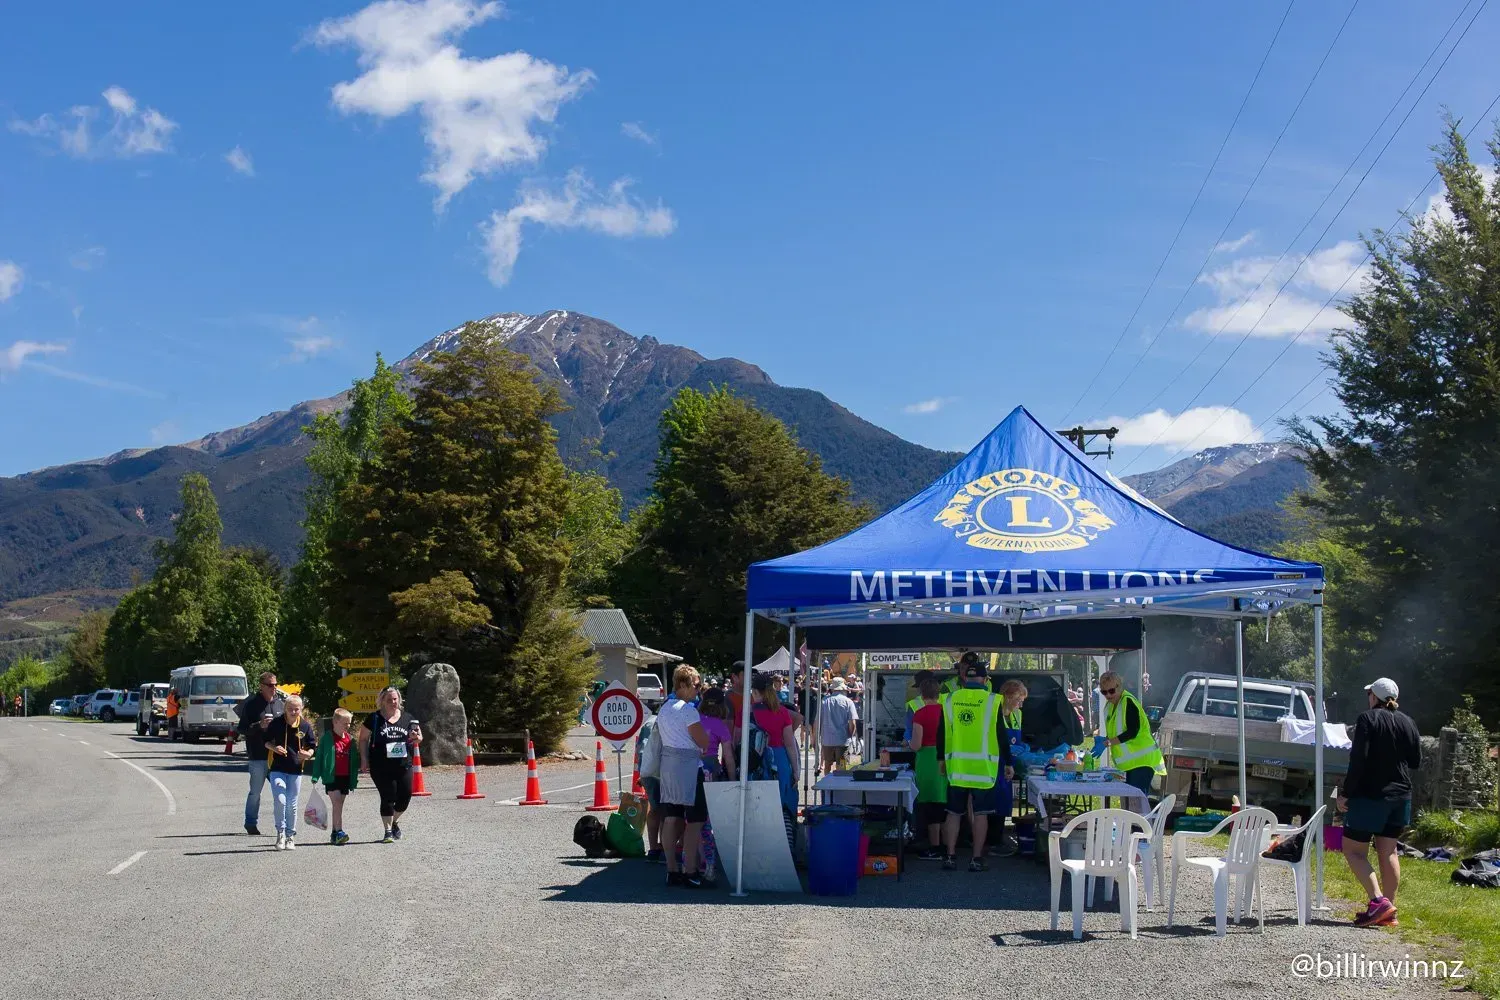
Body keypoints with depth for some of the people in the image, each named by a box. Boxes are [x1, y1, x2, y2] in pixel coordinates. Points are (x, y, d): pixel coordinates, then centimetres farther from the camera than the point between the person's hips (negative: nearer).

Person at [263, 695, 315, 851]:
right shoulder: (276, 723, -3)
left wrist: (308, 754, -14)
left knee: (292, 805, 8)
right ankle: (281, 833, 0)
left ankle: (290, 837, 20)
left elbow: (312, 746, 8)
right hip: (277, 769, -1)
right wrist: (274, 748, -12)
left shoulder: (305, 726, 0)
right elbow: (266, 741, 9)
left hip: (296, 770, 2)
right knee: (279, 800, -16)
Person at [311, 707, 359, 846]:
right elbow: (319, 758, -4)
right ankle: (339, 832, -17)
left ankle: (334, 834, 16)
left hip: (345, 777, 5)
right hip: (331, 777, -5)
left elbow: (355, 760, 12)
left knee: (338, 805, 10)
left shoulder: (350, 739, 8)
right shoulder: (327, 738, -5)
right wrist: (315, 777, -7)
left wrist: (354, 779, 10)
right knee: (337, 803, -14)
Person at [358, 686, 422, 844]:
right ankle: (388, 831, 6)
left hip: (404, 766, 3)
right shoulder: (374, 718, 0)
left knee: (405, 795, 3)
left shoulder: (407, 718, 9)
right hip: (382, 768, -3)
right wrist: (364, 760, -3)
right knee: (388, 798, -4)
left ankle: (395, 821, 31)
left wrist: (416, 738, -8)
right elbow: (363, 739, 4)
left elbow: (417, 739, 16)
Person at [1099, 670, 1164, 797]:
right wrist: (1103, 741, 1)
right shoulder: (1109, 706, 14)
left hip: (1141, 761, -9)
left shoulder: (1128, 702, -14)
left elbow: (1133, 732, -21)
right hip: (1126, 763, 9)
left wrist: (1108, 742, -25)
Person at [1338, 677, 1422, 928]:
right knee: (1388, 851, 11)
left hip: (1370, 795, -7)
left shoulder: (1368, 719, -11)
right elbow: (1416, 762, 13)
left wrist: (1346, 793, -13)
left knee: (1353, 849, -1)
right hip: (1400, 795, 7)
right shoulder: (1407, 723, 8)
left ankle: (1378, 901, -15)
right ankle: (1389, 911, 11)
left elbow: (1358, 760, -17)